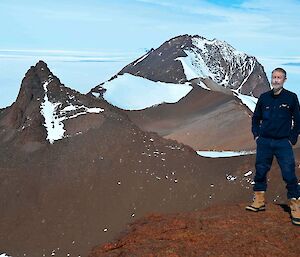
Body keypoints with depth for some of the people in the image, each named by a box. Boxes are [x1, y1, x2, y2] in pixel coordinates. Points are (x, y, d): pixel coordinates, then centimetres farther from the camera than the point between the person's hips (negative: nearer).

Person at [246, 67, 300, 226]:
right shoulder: (264, 97, 5)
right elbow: (256, 118, 17)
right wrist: (256, 135, 9)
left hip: (283, 143, -3)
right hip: (264, 142, 3)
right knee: (260, 171, 8)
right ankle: (259, 201, 22)